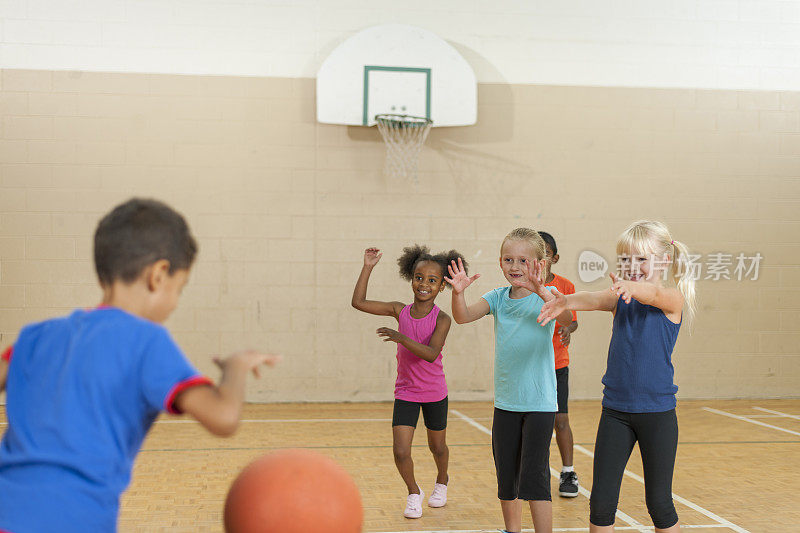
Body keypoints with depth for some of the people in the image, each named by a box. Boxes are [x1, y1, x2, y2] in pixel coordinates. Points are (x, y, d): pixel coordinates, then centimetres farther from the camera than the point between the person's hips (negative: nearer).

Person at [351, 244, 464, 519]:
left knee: (437, 447, 17)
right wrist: (368, 267, -11)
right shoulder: (400, 311, -5)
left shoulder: (441, 319, -16)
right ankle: (414, 492, 17)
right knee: (400, 451, -10)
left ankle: (442, 481, 49)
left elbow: (431, 353, -30)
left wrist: (401, 337, -40)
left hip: (434, 393, -1)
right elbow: (359, 302, -6)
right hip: (405, 392, 2)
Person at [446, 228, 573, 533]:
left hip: (539, 402, -5)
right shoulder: (498, 298, 4)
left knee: (534, 478, -7)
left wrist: (541, 292, -45)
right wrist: (458, 293, -29)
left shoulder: (545, 297, -8)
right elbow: (463, 316, -9)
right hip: (505, 402, 5)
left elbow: (566, 318, -29)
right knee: (506, 477, 14)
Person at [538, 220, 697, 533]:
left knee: (659, 502, 8)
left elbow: (654, 293, -29)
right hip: (616, 410, 3)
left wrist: (633, 288, -53)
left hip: (657, 412, -3)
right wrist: (567, 302, -40)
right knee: (601, 501, 1)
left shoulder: (673, 299, -6)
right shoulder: (621, 297, 4)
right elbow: (596, 300, -17)